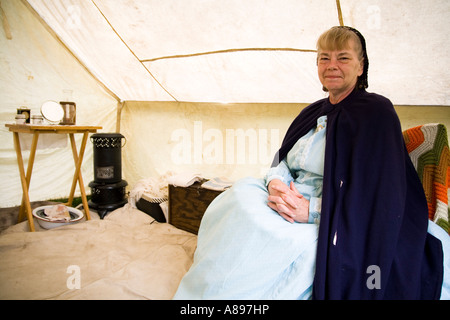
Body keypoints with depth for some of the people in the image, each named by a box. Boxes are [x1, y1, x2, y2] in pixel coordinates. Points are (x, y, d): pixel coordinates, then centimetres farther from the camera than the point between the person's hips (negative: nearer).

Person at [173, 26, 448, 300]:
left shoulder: (376, 112, -7)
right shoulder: (314, 112, 15)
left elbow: (380, 195, -14)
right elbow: (284, 160, 11)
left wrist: (312, 210, -24)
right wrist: (275, 181, -14)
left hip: (331, 225, -5)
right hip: (290, 201, 6)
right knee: (240, 196, -19)